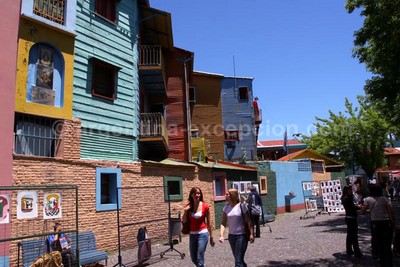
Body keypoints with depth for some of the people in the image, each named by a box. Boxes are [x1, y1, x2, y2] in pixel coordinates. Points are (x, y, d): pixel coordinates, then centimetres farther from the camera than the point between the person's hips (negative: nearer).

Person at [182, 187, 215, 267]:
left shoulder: (205, 206, -8)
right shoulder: (188, 206, 0)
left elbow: (208, 223, 0)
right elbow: (184, 221, 3)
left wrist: (211, 237, 4)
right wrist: (186, 211, -12)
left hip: (203, 234, -4)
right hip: (192, 234, 4)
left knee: (199, 259, -7)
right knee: (193, 258, 14)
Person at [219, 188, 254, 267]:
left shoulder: (241, 206, -11)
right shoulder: (226, 208, 2)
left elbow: (249, 221, -10)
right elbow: (223, 223, -1)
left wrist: (251, 234, -15)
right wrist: (221, 235, -12)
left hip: (241, 236, -5)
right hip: (231, 236, 5)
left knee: (238, 261, -7)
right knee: (238, 259, 17)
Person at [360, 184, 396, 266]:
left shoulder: (368, 199, -1)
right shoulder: (385, 199, 4)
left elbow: (362, 212, -5)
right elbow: (391, 212, -3)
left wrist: (362, 207, 16)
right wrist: (394, 224, 2)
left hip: (375, 223, -1)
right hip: (386, 223, 1)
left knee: (379, 245, 12)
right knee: (387, 246, 9)